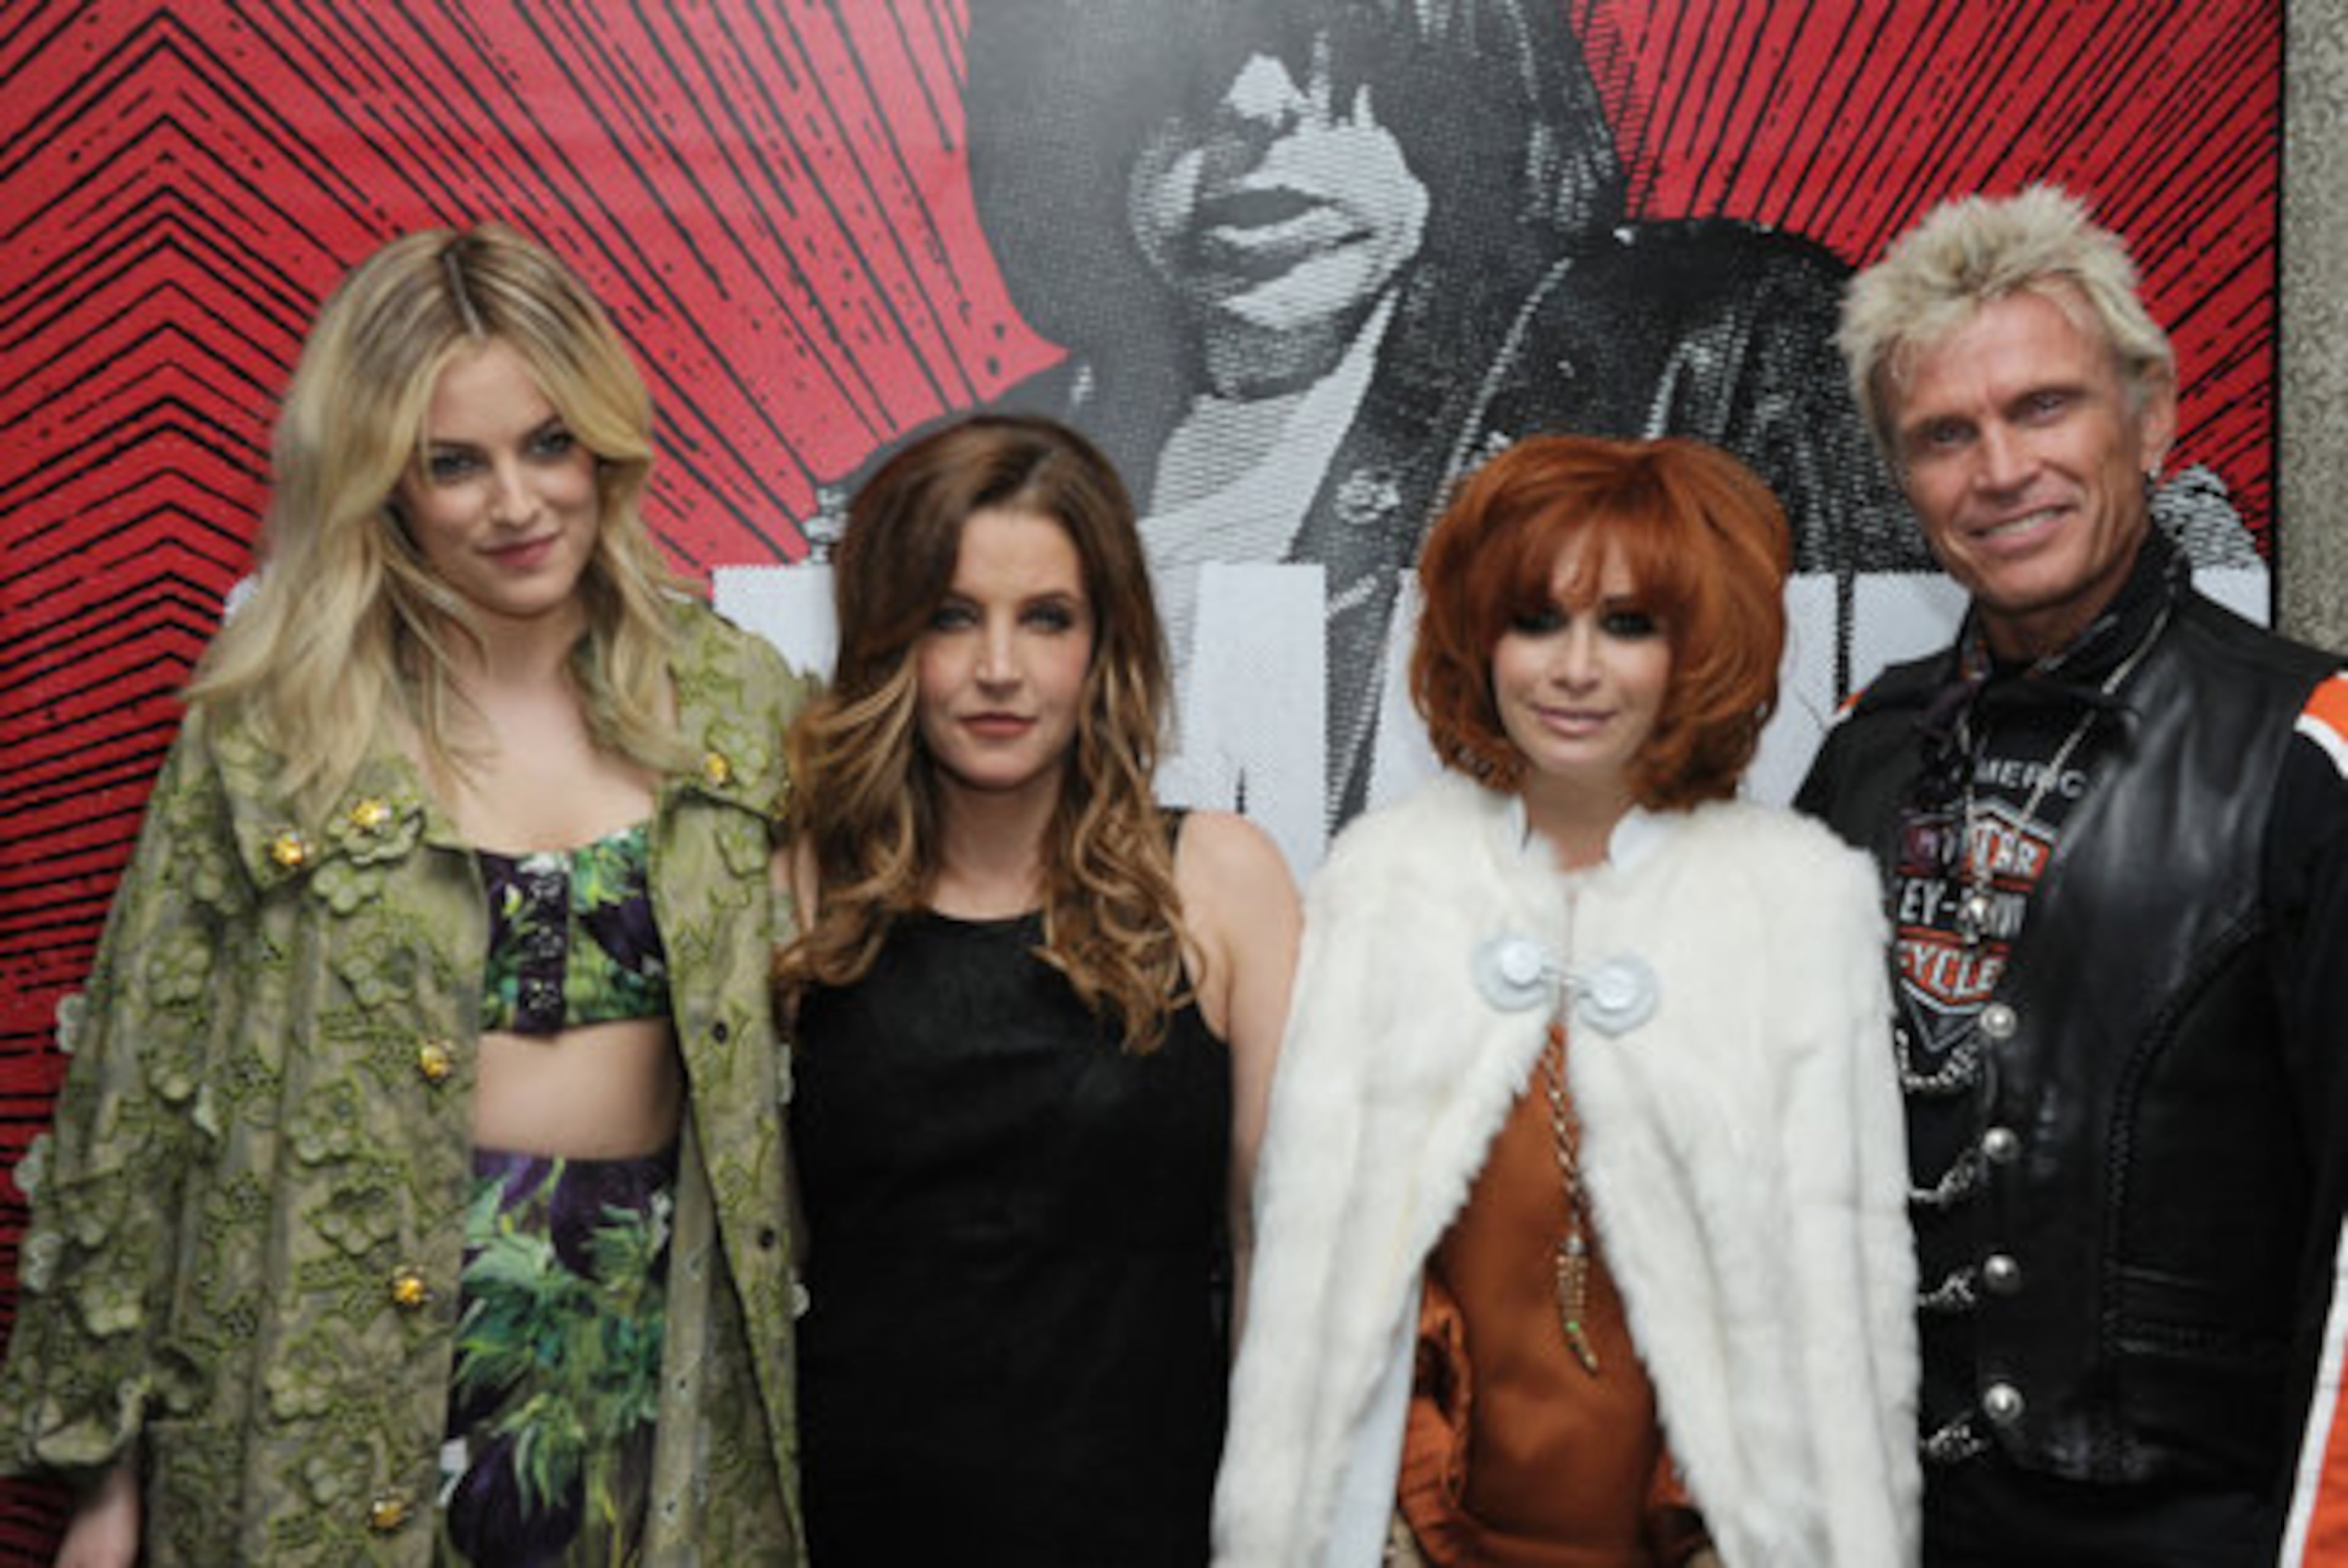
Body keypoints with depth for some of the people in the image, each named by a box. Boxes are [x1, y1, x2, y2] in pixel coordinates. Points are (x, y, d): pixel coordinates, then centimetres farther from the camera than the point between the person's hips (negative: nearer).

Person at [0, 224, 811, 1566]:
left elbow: (795, 1071, 7)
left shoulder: (737, 702, 0)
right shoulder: (268, 726, -6)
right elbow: (142, 1095, -1)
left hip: (661, 1366, 2)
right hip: (337, 1421, -1)